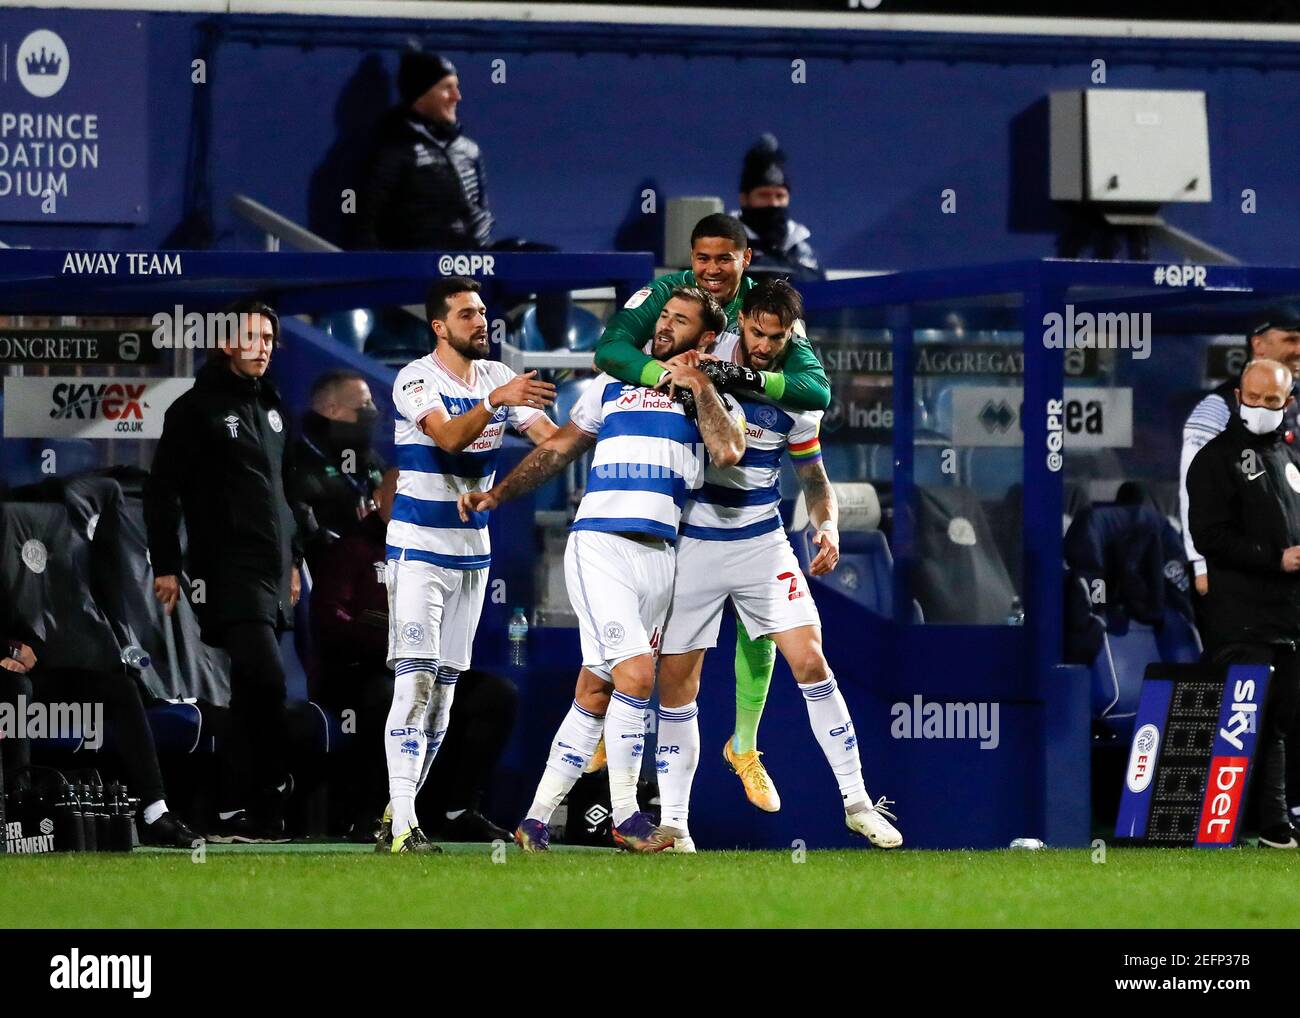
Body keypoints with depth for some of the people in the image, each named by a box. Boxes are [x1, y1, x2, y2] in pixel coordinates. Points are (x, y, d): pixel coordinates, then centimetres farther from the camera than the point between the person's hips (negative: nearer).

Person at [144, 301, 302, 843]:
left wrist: (293, 559, 23)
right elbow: (162, 489, -7)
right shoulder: (198, 408, -5)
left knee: (251, 694, 8)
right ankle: (275, 796, -12)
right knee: (266, 678, -18)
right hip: (227, 570, -8)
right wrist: (166, 566, -11)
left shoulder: (271, 407, 17)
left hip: (272, 571, 8)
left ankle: (232, 814, 13)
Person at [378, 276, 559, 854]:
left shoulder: (499, 378, 6)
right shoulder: (415, 381, -12)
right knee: (415, 680, -16)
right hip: (417, 546, -7)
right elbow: (449, 438, -29)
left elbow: (552, 437, -1)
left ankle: (399, 814, 13)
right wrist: (496, 400, -44)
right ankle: (401, 824, -21)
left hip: (472, 547, 7)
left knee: (445, 687, 7)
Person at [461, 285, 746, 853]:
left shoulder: (714, 398, 14)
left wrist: (699, 386, -5)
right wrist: (497, 494, 13)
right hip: (599, 545, -2)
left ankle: (537, 819, 8)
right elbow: (558, 449, 20)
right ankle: (624, 817, -12)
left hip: (659, 556, 2)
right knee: (636, 673, -18)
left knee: (595, 694, 3)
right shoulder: (612, 385, 15)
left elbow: (729, 452, -7)